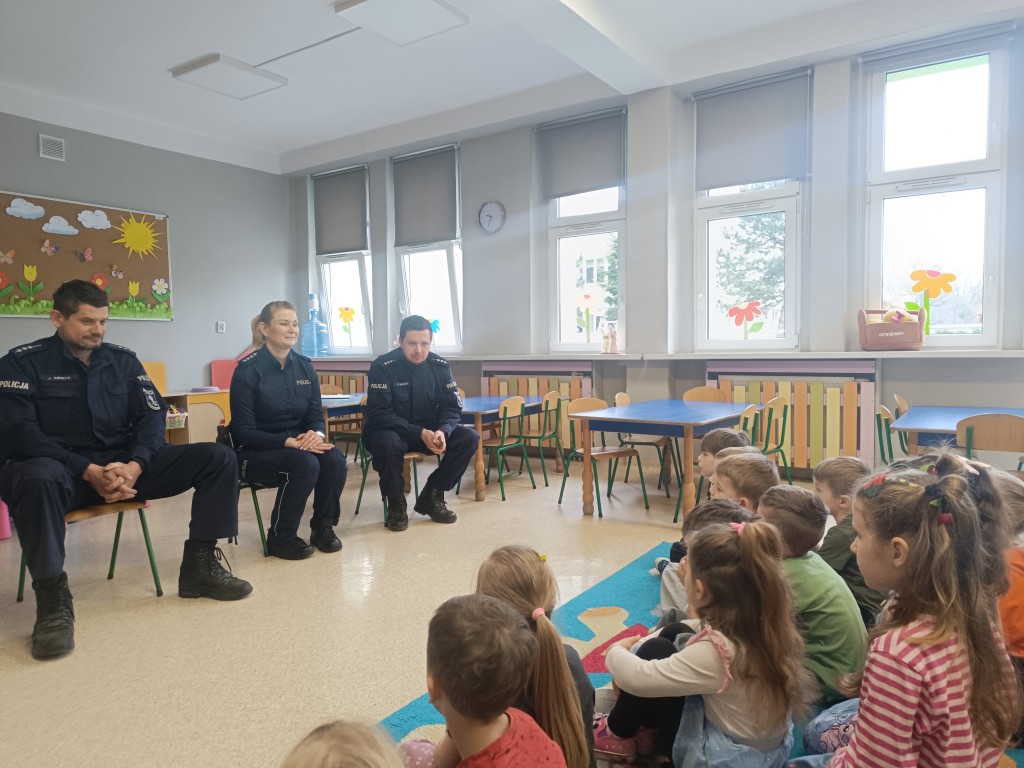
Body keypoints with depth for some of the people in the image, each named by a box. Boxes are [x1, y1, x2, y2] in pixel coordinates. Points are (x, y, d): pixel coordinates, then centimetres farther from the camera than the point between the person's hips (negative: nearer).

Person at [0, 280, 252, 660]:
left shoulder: (123, 360, 9)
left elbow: (152, 415, 2)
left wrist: (135, 465, -19)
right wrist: (89, 471, -25)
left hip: (126, 464, 4)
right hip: (62, 468, -4)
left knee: (218, 458, -11)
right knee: (37, 477, -42)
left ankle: (199, 567, -9)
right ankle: (52, 599, -26)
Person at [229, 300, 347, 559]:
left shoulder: (305, 367, 2)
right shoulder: (247, 370, -12)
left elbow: (316, 416, 4)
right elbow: (244, 431, -14)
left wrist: (317, 434, -21)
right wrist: (288, 442, -27)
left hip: (298, 445, 5)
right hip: (255, 453, -5)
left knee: (335, 462, -25)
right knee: (306, 464, -33)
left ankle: (323, 527, 0)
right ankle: (280, 538, -12)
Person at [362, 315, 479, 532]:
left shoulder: (440, 366, -5)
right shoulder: (383, 366, -18)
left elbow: (452, 408, -4)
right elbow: (379, 414, -22)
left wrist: (442, 431, -28)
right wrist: (420, 433, -32)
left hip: (429, 430, 5)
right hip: (388, 430, -4)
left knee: (469, 438, -16)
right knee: (388, 444, -38)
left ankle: (431, 497, -1)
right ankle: (395, 503, -10)